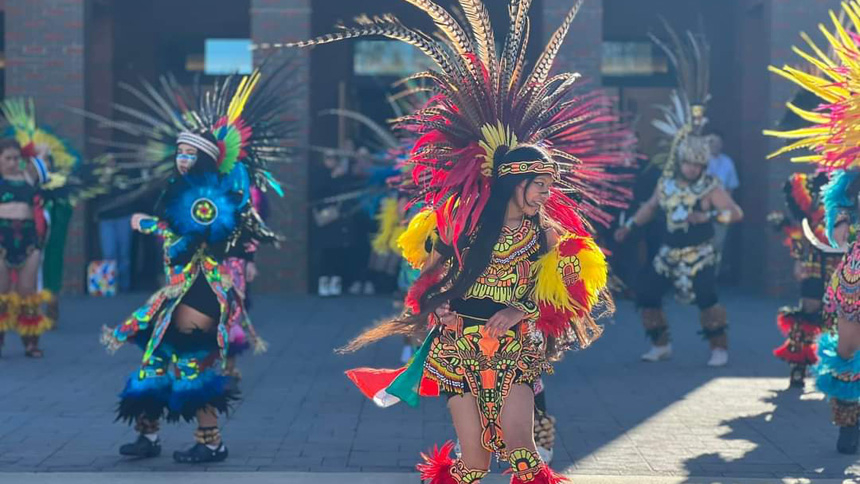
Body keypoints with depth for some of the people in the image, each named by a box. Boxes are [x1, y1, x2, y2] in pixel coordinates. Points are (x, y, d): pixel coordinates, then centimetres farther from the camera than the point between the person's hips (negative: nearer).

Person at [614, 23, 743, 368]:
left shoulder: (710, 188, -12)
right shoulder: (666, 182, 1)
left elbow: (737, 213, -17)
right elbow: (650, 207, 18)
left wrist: (708, 215, -28)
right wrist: (628, 227, 16)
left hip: (699, 254, -6)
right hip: (669, 253, 6)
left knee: (705, 297, -23)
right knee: (646, 293, 4)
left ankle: (720, 348, -8)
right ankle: (661, 345, 19)